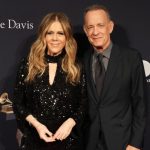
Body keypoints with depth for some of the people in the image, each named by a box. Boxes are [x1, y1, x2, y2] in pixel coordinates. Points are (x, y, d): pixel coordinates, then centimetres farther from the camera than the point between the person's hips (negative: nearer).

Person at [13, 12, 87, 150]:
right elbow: (18, 102, 1)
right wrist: (36, 124, -13)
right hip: (35, 138, 0)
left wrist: (70, 122, -15)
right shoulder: (28, 65, -2)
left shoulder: (76, 68, -1)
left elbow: (84, 105, 2)